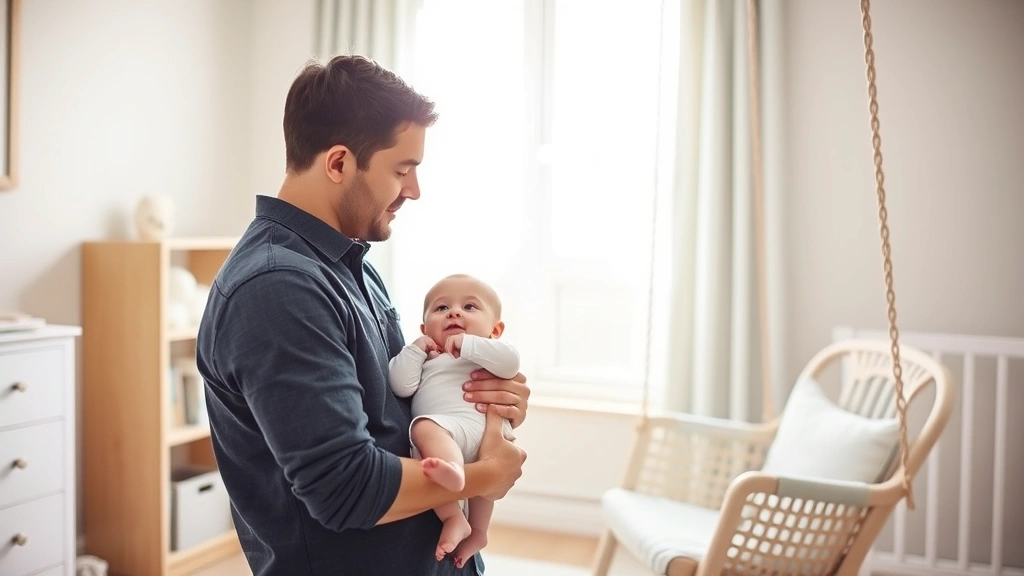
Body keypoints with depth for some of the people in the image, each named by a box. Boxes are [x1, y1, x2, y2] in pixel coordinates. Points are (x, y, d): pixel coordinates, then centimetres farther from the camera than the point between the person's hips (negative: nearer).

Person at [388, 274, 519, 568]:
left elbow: (510, 363, -8)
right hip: (443, 431, 9)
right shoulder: (422, 357, 30)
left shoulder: (488, 351, 16)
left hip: (482, 429, -9)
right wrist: (415, 349, 8)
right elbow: (401, 387, 12)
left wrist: (468, 344, -8)